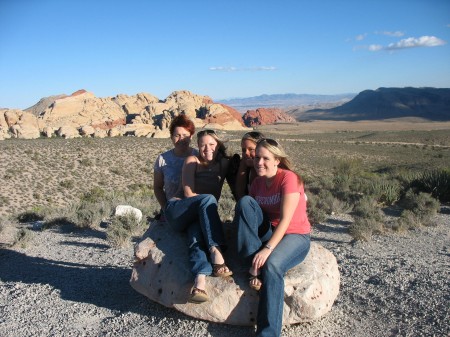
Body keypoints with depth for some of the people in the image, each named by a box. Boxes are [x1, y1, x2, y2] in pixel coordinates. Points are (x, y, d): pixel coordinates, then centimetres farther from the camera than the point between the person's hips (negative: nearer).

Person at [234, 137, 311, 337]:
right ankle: (254, 267, -24)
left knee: (272, 265, -37)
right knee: (245, 201, -19)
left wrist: (267, 249, -30)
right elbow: (245, 209, 4)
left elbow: (285, 220, -21)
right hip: (267, 233, 6)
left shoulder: (289, 178, -13)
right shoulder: (257, 182, 7)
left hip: (295, 235, -5)